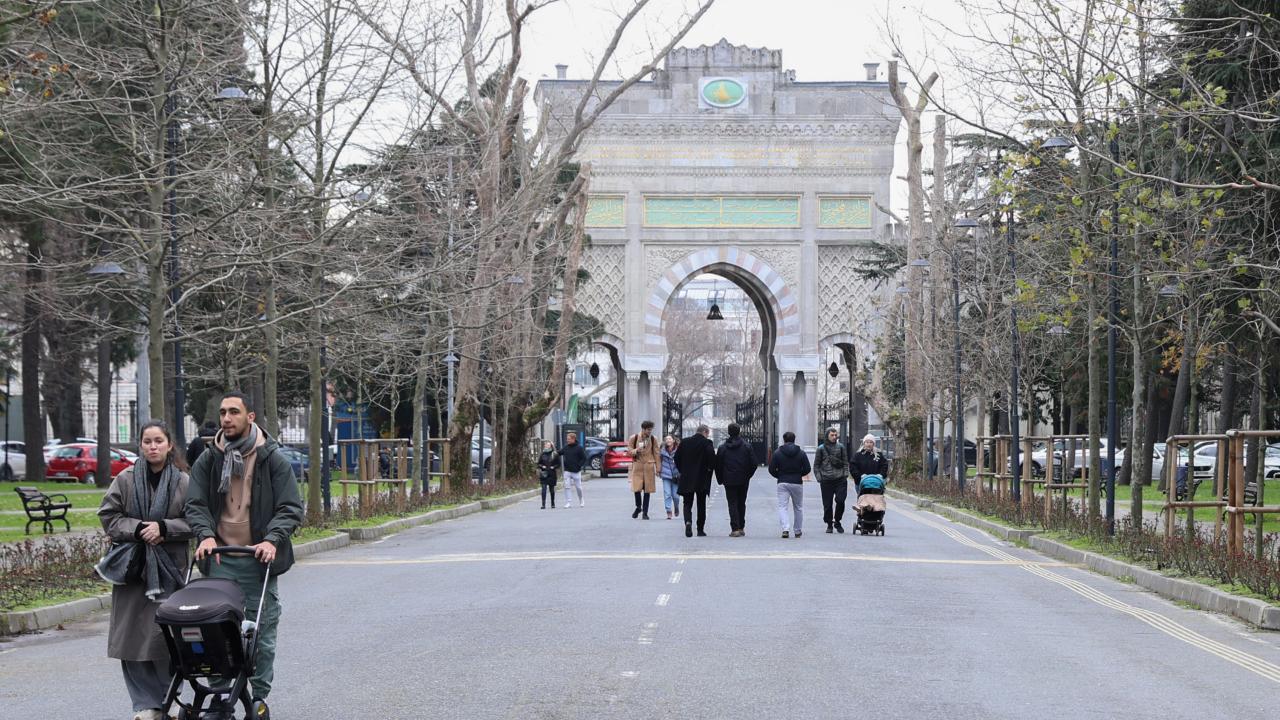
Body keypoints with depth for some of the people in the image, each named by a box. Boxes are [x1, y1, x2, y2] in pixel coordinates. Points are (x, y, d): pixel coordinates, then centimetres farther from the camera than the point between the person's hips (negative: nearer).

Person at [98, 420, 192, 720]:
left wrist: (163, 527, -11)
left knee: (167, 636, -6)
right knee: (134, 637, -2)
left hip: (170, 569, -1)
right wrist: (139, 529, -10)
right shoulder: (125, 480, 6)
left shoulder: (184, 482, 4)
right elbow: (108, 516, 4)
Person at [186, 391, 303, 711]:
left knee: (262, 631, 1)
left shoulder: (272, 458, 1)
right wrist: (206, 535, -13)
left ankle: (260, 696, 11)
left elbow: (291, 508, -2)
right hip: (220, 558, 2)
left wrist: (272, 540, -17)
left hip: (258, 559, -2)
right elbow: (195, 504, 6)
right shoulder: (208, 459, 8)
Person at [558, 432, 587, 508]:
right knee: (566, 487, -6)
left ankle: (581, 501, 26)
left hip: (576, 471, -3)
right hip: (567, 471, 3)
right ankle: (568, 502, -3)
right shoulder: (565, 447, 6)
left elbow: (584, 458, -5)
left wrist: (579, 466, -13)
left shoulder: (579, 448, -6)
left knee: (578, 487, 6)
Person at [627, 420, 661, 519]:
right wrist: (636, 450, -19)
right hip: (637, 466, -1)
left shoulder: (653, 439, 4)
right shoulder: (633, 438, -1)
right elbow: (629, 451, 3)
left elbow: (656, 454, 7)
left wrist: (658, 469, 3)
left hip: (649, 466, 1)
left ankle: (645, 513, 8)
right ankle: (638, 507, 19)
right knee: (637, 489, -8)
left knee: (647, 490, 1)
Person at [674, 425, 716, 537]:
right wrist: (710, 469, -3)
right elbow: (712, 457, -21)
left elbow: (677, 457, 5)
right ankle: (700, 529, 12)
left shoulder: (684, 442, 4)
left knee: (687, 503, 7)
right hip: (702, 480, -2)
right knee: (701, 504, 10)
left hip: (686, 479, 2)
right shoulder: (707, 443, -8)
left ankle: (688, 522, -20)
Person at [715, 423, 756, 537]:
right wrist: (748, 475, 12)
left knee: (732, 504, -1)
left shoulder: (722, 448, -2)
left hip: (729, 481, -1)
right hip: (743, 481, 1)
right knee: (741, 504, 13)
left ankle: (735, 528, -11)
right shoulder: (747, 447, -1)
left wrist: (720, 479, 12)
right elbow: (753, 464, -2)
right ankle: (741, 527, 17)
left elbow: (718, 466, 0)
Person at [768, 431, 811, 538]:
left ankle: (785, 528, -22)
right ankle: (798, 531, 22)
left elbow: (771, 469, -3)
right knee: (798, 507, 16)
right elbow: (807, 469, -2)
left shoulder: (777, 453, -2)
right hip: (797, 483, 1)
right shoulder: (801, 453, 1)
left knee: (782, 506, -2)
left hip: (782, 483, -1)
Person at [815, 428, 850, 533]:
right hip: (826, 480, -1)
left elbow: (846, 462, 14)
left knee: (840, 501, -8)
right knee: (827, 504, 2)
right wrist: (819, 477, -2)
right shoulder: (821, 448, 4)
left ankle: (837, 522, 11)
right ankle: (829, 524, 15)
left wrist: (845, 474, 2)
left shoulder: (841, 447, 9)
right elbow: (816, 464, 8)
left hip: (840, 480, 1)